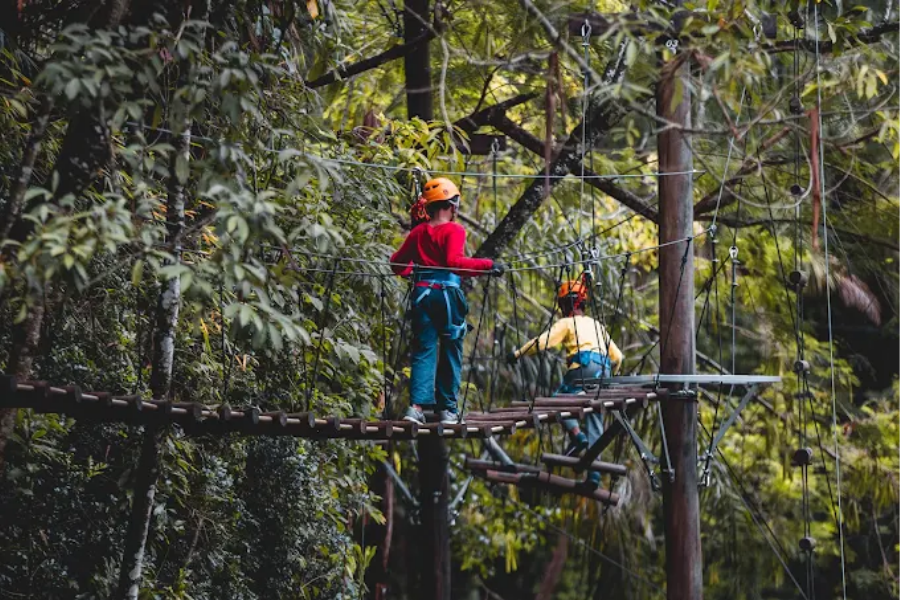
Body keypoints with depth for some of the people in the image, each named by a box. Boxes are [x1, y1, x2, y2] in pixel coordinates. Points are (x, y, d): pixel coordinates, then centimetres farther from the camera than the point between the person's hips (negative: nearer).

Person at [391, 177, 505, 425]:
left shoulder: (418, 232, 9)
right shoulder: (454, 230, -6)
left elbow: (397, 263, 14)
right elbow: (454, 262, -21)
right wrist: (488, 265, -18)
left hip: (422, 294, 4)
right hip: (447, 294, -4)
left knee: (423, 351, 4)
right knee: (450, 353, 8)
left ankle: (417, 405, -11)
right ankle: (447, 409, 12)